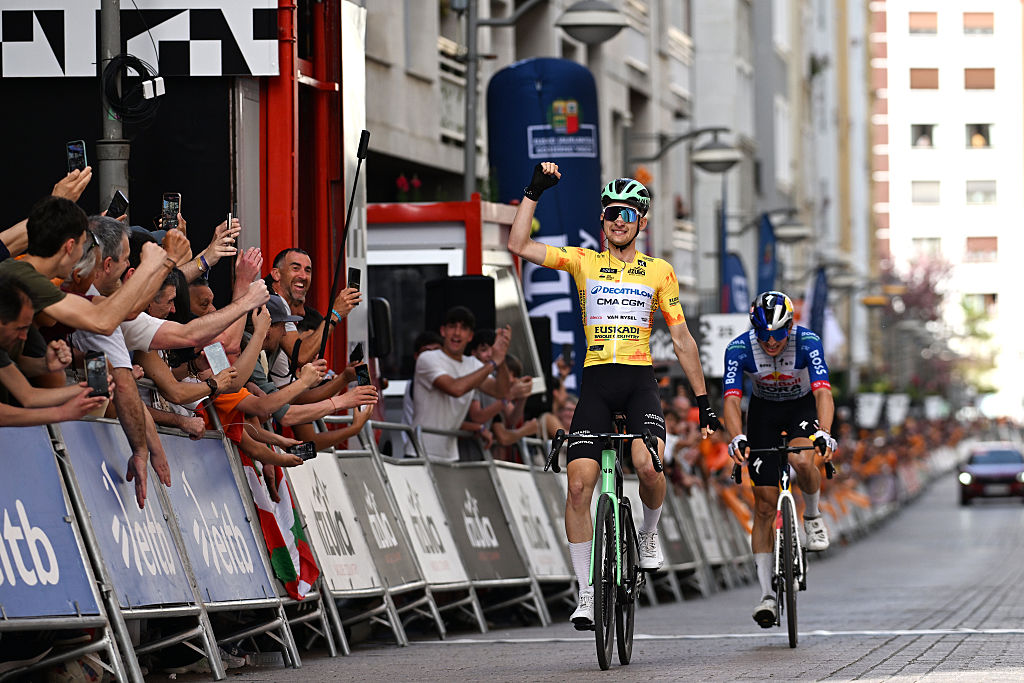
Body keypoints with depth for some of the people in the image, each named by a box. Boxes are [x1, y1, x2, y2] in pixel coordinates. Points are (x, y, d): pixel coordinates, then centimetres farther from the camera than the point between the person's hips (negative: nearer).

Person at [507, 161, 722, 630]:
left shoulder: (659, 271, 10)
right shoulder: (582, 261, 9)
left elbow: (681, 338, 12)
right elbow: (518, 245, -2)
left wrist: (703, 400, 9)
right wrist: (534, 192, -5)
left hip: (640, 381, -1)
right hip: (595, 381, 1)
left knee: (648, 464, -27)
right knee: (579, 483, -11)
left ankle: (649, 534, 6)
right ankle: (586, 594, -2)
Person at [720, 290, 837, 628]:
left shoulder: (807, 343, -29)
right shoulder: (739, 348, -26)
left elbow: (823, 392, -40)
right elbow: (731, 399, -33)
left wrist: (824, 433, -57)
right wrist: (737, 438, -52)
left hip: (803, 406, -1)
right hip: (764, 410, 1)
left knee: (802, 461, -35)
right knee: (765, 504, -6)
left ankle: (812, 515, -2)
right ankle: (767, 595, -2)